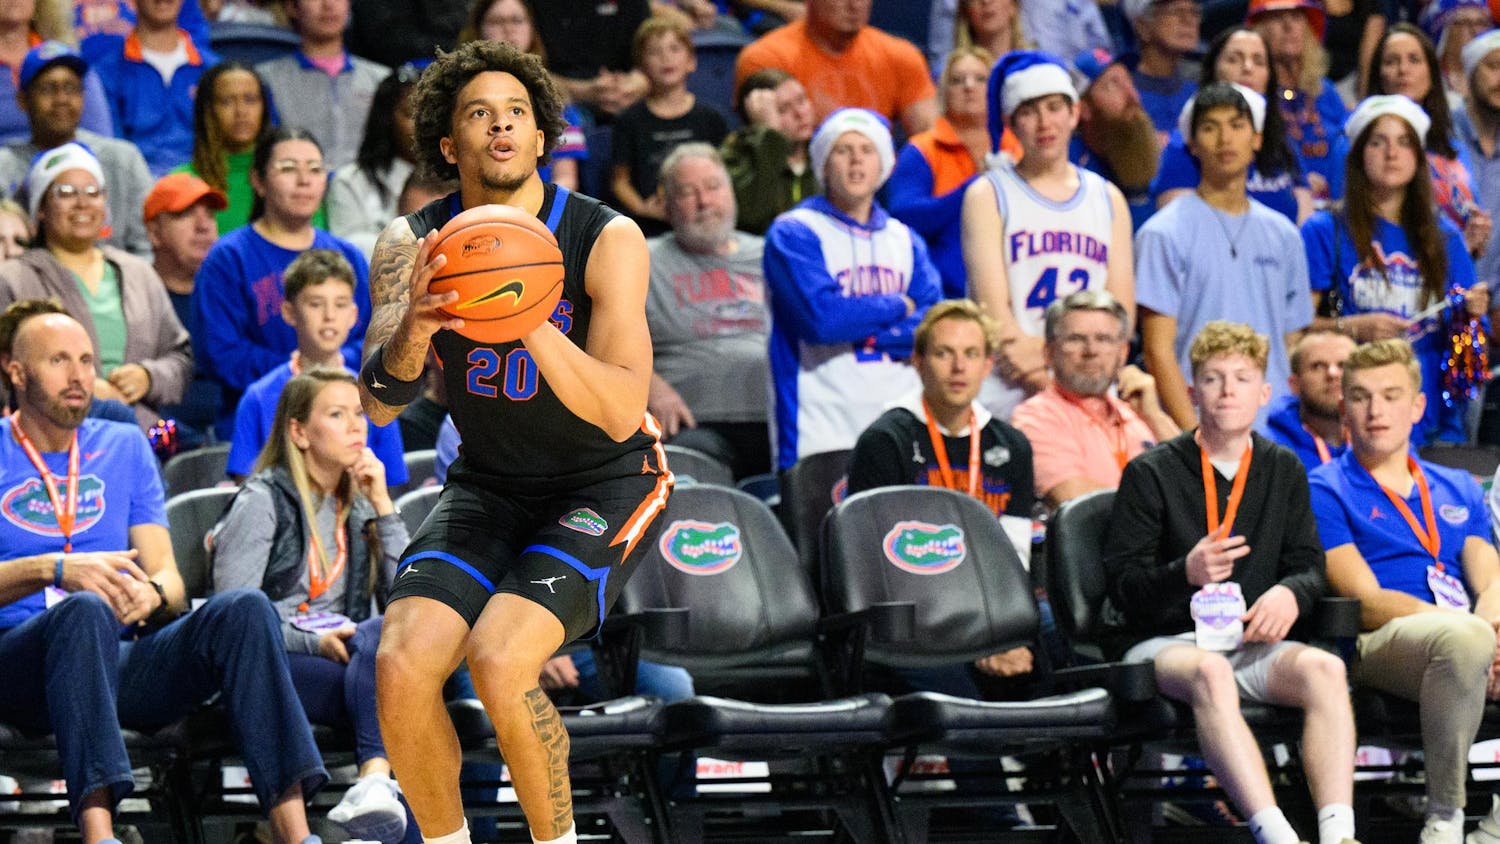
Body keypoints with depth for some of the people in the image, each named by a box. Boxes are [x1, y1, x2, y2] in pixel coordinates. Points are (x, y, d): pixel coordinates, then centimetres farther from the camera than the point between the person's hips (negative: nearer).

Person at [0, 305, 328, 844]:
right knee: (85, 612, -38)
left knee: (245, 610, -23)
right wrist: (52, 571, -22)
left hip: (123, 663, 4)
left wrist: (152, 593, -11)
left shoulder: (124, 448, 22)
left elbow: (169, 580, 13)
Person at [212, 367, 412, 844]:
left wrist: (383, 506, 5)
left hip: (344, 653, 4)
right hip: (269, 662, -4)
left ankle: (375, 785, -56)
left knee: (382, 632, -34)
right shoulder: (263, 501, 3)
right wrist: (313, 641, -19)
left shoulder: (357, 505, 22)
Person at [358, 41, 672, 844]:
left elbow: (621, 414, -28)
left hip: (606, 486, -4)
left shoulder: (607, 239, -19)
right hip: (488, 486, 4)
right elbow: (378, 402, -20)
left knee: (498, 659, -27)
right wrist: (411, 331, -42)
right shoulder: (413, 243, -9)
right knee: (400, 667, -19)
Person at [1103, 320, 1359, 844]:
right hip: (1161, 643, -4)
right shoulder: (1151, 474, 1)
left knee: (1324, 668, -29)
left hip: (1252, 642, 4)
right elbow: (1123, 582, -3)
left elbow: (1310, 565, 14)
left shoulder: (1284, 470, 16)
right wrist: (1185, 574, -25)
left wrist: (1290, 594, -11)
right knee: (1210, 672, -39)